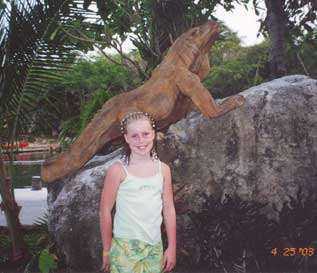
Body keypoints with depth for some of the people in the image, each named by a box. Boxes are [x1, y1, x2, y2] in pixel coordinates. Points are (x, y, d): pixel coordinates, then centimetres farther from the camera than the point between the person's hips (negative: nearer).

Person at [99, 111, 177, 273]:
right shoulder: (118, 170, -8)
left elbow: (169, 209, 8)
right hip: (126, 245, -4)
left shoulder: (163, 169, 4)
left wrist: (172, 247, 7)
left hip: (155, 246, 4)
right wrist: (107, 249, -2)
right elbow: (105, 211, -5)